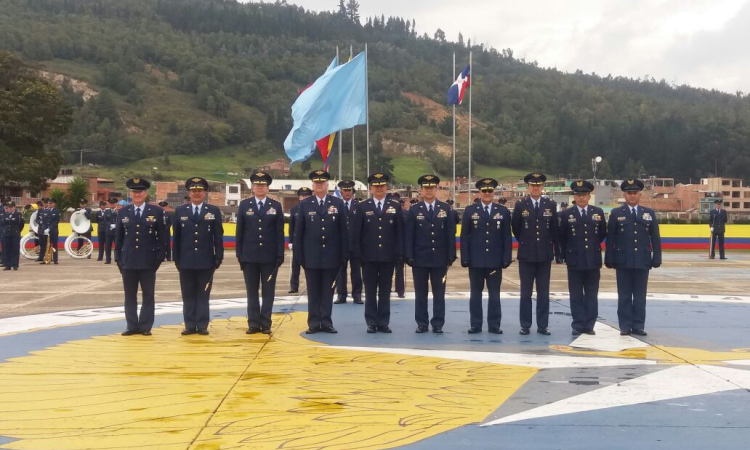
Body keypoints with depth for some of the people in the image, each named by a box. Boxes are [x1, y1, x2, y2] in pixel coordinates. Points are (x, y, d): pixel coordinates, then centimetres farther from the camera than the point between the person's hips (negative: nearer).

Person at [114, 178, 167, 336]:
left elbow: (162, 237, 1)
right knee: (130, 296, 6)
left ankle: (146, 326, 9)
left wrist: (159, 258, -6)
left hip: (148, 262, -2)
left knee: (148, 295, 3)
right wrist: (118, 259, 3)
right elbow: (118, 237, 10)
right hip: (128, 261, 2)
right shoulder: (123, 212, 9)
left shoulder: (157, 211, 1)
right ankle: (132, 326, 12)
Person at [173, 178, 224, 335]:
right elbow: (176, 237, 7)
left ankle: (202, 326, 8)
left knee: (203, 295, 4)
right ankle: (190, 325, 10)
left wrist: (218, 257, -3)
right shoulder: (180, 211, 7)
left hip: (206, 261, -1)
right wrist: (176, 259, 3)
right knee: (188, 296, 5)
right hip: (186, 261, 1)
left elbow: (218, 237, 3)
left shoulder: (214, 211, 5)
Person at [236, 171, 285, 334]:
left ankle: (266, 324, 9)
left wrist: (280, 255, -4)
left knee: (268, 291, 3)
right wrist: (239, 253, 0)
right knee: (252, 292, 5)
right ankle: (253, 323, 9)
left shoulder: (276, 206, 4)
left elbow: (280, 233, 2)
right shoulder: (244, 205, 6)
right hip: (249, 256, 0)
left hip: (269, 256, 0)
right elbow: (240, 231, 5)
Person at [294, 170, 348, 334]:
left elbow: (344, 231, 3)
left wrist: (344, 254, -2)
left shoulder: (338, 203, 5)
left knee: (328, 291, 5)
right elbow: (299, 231, 4)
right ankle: (313, 323, 10)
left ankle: (326, 323, 12)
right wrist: (300, 255, -1)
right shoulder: (305, 204, 5)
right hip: (311, 257, 0)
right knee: (313, 292, 5)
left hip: (331, 256, 0)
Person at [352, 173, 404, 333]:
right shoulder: (362, 207, 4)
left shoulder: (395, 207, 6)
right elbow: (356, 233, 1)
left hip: (388, 257, 1)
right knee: (370, 291, 4)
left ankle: (384, 323, 11)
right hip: (369, 256, 0)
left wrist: (399, 254, -4)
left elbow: (399, 233, 4)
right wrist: (357, 254, -6)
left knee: (385, 291, 5)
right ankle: (372, 323, 10)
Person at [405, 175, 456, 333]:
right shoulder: (414, 210, 4)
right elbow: (409, 235, 1)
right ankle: (422, 323, 12)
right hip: (420, 259, 0)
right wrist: (409, 256, -8)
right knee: (420, 293, 5)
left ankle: (438, 323, 10)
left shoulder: (445, 208, 5)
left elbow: (451, 234, 2)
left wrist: (451, 255, -4)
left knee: (439, 293, 4)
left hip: (440, 259, 0)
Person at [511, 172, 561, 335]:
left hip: (545, 255, 1)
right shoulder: (520, 205, 0)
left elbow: (555, 230, 6)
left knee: (543, 293, 4)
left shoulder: (551, 205, 4)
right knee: (526, 292, 4)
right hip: (526, 255, -1)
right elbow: (515, 228, 8)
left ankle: (542, 326, 9)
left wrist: (558, 252, 5)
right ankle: (525, 325, 9)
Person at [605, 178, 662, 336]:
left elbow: (655, 238, 7)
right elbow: (610, 239, 1)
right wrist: (610, 260, -4)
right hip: (623, 262, -1)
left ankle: (638, 326, 11)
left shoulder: (649, 213, 9)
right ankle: (625, 326, 8)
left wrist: (656, 259, 0)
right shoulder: (616, 213, 4)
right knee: (624, 296, 3)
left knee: (640, 296, 5)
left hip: (642, 262, 1)